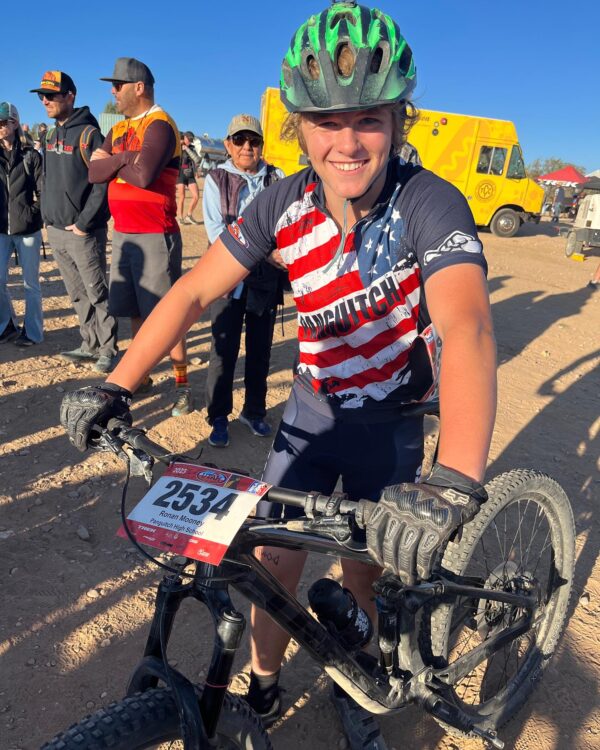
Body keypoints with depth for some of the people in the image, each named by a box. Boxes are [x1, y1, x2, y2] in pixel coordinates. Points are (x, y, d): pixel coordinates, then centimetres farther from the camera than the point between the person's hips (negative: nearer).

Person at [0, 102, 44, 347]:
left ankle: (32, 332, 16)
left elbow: (42, 191, -1)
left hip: (27, 229, -3)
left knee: (30, 282, 5)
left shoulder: (30, 155, -1)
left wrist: (34, 214, -11)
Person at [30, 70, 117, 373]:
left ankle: (108, 350, 8)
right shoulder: (52, 135, 15)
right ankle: (90, 345, 22)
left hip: (83, 231, -8)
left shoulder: (89, 133, -10)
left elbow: (102, 183, -15)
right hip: (55, 231, 8)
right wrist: (47, 215, 13)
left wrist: (84, 223, -17)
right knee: (78, 295, 13)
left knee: (97, 293, -1)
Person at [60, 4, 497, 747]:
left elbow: (467, 324, -43)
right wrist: (115, 385, -25)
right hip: (311, 411, 3)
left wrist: (453, 480, -59)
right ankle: (262, 688, 35)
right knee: (276, 562, 6)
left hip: (392, 422, -2)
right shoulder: (284, 204, -15)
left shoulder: (430, 203, -26)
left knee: (364, 574, 10)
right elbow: (195, 290, -13)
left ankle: (353, 688, 41)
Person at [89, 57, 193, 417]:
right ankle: (141, 377, 25)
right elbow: (95, 174, 6)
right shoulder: (119, 129, 18)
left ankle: (183, 384, 6)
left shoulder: (159, 125, -8)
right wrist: (125, 159, -10)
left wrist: (111, 161, -6)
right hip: (124, 234, 8)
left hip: (155, 236, -8)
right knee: (136, 312, 14)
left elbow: (144, 175, -24)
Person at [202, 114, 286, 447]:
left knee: (260, 348, 9)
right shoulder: (216, 179, 4)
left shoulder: (276, 179, 10)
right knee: (224, 348, -2)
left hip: (266, 278, 2)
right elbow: (216, 231, -6)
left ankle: (254, 411, 25)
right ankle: (219, 418, 11)